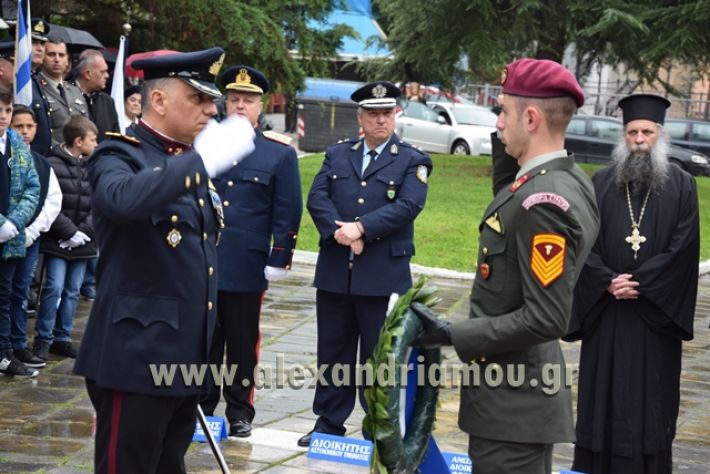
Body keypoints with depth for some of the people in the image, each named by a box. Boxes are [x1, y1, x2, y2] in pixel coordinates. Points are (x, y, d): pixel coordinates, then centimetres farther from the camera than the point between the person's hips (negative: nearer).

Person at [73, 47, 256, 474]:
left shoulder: (191, 165, 16)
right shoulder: (120, 155, -9)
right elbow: (121, 200, -35)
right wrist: (203, 160, -35)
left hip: (186, 357, 8)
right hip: (136, 358, -8)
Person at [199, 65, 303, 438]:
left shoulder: (280, 153, 1)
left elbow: (287, 212, 0)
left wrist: (279, 262, -4)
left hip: (246, 266, -2)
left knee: (243, 343, 7)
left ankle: (240, 412, 18)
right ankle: (200, 406, 19)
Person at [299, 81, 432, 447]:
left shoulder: (412, 161, 2)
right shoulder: (336, 155, 12)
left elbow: (408, 206, -13)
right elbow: (317, 197, 0)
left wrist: (361, 228, -20)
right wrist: (339, 231, -17)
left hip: (383, 275, -3)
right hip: (334, 271, 3)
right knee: (332, 351, 11)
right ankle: (330, 423, 21)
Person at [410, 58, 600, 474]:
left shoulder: (543, 202, -23)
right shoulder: (570, 182, 8)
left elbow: (545, 319, -25)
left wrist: (452, 335, -20)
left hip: (511, 406, -10)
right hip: (524, 393, 10)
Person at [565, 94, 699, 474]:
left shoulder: (681, 186, 2)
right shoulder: (602, 183, 6)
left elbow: (683, 246, -6)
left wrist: (639, 283, -14)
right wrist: (608, 282, -13)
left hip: (656, 311, -1)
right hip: (605, 307, 2)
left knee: (650, 396, 2)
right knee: (603, 394, 6)